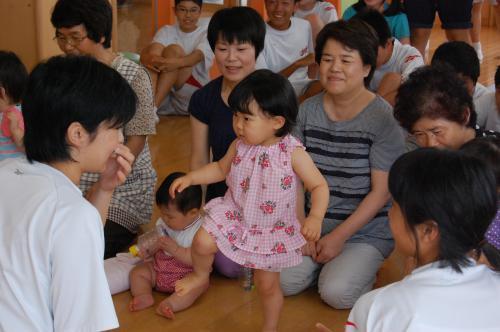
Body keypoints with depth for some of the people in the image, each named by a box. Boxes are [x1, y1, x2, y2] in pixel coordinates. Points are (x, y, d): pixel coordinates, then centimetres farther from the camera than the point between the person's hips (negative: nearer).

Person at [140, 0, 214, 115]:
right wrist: (147, 58, -38)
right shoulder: (166, 31, 9)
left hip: (191, 99, -2)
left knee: (174, 50, -23)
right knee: (154, 48, -21)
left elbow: (197, 56, -21)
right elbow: (146, 53, -12)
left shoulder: (206, 33, 2)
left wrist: (177, 62, -44)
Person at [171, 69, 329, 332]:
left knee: (268, 286, 11)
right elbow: (221, 169, 10)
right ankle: (200, 275, 15)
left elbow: (319, 186, -17)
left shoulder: (293, 153, -22)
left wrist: (315, 217, -34)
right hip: (235, 214, 3)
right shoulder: (240, 145, -9)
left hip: (272, 230, -2)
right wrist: (190, 178, 0)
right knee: (202, 243, -20)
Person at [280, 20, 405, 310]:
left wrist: (339, 237, -14)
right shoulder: (308, 111, 0)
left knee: (336, 292, -22)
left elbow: (381, 192, -14)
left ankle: (363, 267, 8)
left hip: (367, 229, -4)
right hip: (315, 223, 4)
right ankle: (327, 260, 11)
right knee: (286, 282, -16)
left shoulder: (384, 118, -14)